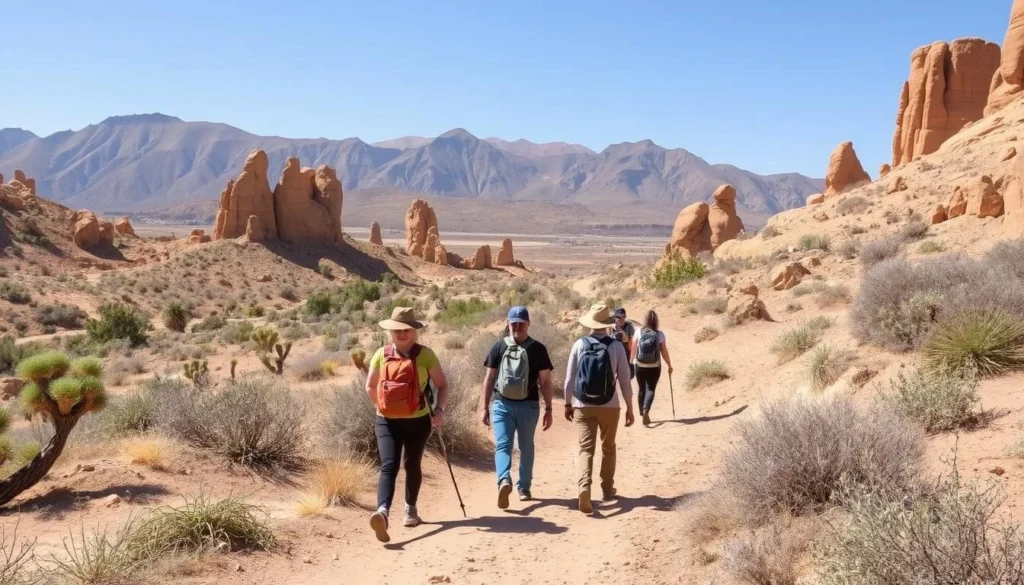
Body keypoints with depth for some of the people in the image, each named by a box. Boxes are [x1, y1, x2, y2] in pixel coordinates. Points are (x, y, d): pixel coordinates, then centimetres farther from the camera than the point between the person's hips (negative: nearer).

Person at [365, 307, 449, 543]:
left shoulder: (425, 355, -6)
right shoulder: (381, 355, 2)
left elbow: (442, 384, -1)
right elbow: (370, 386, 17)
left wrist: (439, 410, -14)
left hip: (417, 420, -1)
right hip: (386, 421, 1)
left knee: (412, 465, 14)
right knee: (388, 466, -13)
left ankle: (411, 509, 34)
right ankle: (383, 512, -29)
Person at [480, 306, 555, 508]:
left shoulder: (537, 349, 2)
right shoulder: (499, 347, 4)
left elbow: (545, 381, 3)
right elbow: (489, 378, 7)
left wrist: (548, 409, 0)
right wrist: (484, 407, 3)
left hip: (528, 406, 0)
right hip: (502, 404, 0)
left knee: (526, 447, 5)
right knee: (502, 445, -7)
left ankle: (524, 487, 10)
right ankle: (505, 481, -13)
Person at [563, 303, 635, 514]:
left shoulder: (579, 344, -5)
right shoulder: (616, 346, -7)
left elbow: (570, 377, -2)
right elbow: (624, 379, -4)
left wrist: (568, 403, 10)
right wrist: (629, 407, 5)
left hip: (583, 406, 0)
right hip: (609, 406, 0)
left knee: (586, 449, -1)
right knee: (608, 448, 19)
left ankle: (584, 487, -23)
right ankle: (607, 489, 29)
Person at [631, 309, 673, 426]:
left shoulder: (638, 332, -7)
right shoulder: (660, 334, -9)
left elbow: (633, 350, -1)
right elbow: (664, 352, -5)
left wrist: (631, 362, 15)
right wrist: (669, 365, 7)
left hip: (640, 366, 1)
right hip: (654, 367, -1)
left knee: (641, 389, 16)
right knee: (650, 389, 2)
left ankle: (642, 412, 27)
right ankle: (646, 411, -21)